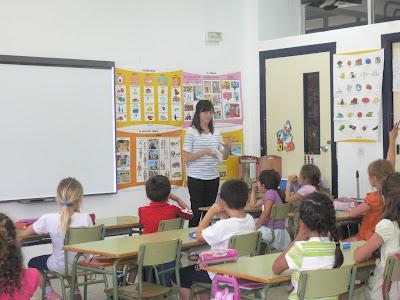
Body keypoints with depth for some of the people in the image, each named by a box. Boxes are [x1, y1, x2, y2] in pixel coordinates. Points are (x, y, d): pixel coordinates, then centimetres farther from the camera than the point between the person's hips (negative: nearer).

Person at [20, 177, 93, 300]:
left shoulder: (48, 219, -22)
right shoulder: (86, 218, -19)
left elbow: (25, 232, -6)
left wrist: (47, 231, 12)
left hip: (60, 266, -3)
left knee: (33, 263, 26)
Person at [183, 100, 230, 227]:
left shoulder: (216, 133, 10)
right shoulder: (191, 132, -6)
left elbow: (224, 156, 12)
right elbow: (186, 158, -10)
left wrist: (227, 148, -9)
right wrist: (204, 152, -20)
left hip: (213, 177, 5)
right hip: (196, 178, -5)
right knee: (196, 211, -1)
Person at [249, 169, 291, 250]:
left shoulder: (271, 192, -14)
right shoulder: (268, 194, 16)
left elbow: (266, 213, -21)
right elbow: (254, 205, 26)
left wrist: (256, 226, -16)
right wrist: (253, 189, 23)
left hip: (273, 231, -10)